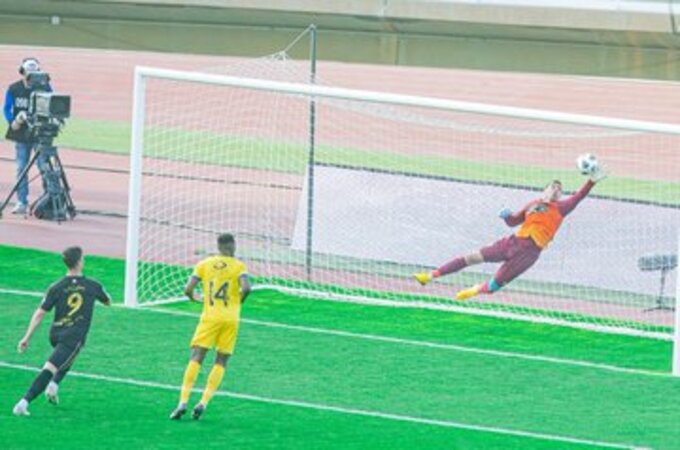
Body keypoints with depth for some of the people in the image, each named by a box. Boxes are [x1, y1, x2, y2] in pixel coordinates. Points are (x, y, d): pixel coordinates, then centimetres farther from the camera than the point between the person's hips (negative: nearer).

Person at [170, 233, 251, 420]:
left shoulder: (204, 264, 6)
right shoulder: (238, 266, 2)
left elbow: (188, 289, -1)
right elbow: (246, 287, -15)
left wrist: (194, 297, 20)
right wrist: (239, 301, 5)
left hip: (210, 317, 0)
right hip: (231, 319, 0)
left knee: (196, 358, -2)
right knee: (221, 361, 9)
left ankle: (183, 401, -15)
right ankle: (203, 403, -3)